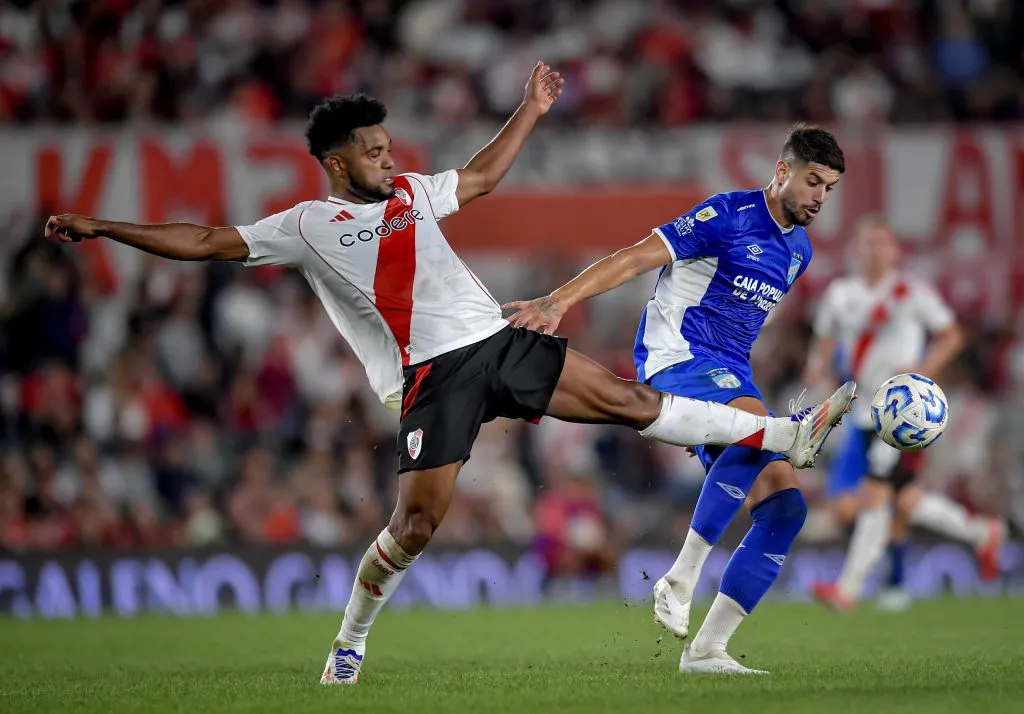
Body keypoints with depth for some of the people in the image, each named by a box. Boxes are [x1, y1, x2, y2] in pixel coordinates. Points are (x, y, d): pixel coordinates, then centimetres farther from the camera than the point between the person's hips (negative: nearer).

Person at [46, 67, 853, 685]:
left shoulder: (409, 192, 19)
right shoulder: (304, 226, 5)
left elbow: (481, 177, 35)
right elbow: (206, 242, 5)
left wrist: (531, 110, 35)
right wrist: (102, 228, 0)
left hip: (498, 342, 4)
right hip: (430, 374, -4)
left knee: (628, 400, 1)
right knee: (419, 518, -13)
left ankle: (786, 435, 6)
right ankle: (351, 640, 7)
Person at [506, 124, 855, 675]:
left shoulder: (798, 249, 17)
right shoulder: (729, 216, -8)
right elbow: (637, 258, -12)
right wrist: (560, 300, -23)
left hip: (730, 380, 8)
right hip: (676, 359, -8)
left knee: (785, 506, -6)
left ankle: (705, 650, -3)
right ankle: (679, 581, -34)